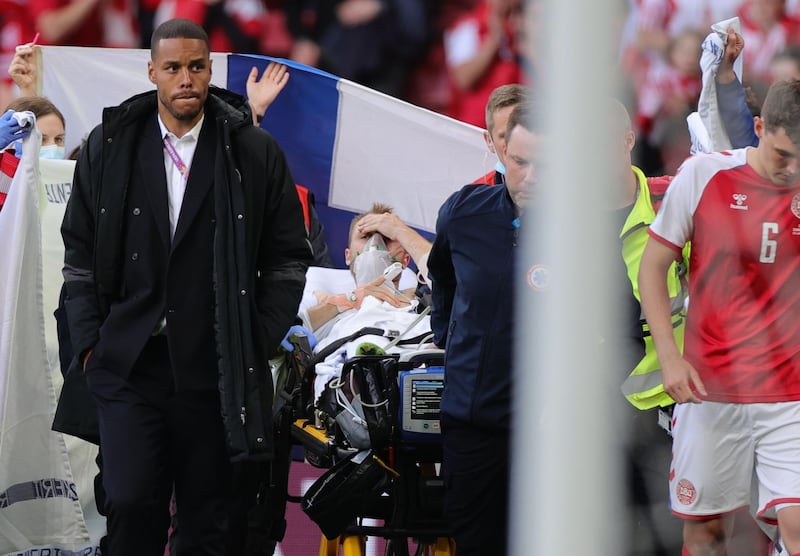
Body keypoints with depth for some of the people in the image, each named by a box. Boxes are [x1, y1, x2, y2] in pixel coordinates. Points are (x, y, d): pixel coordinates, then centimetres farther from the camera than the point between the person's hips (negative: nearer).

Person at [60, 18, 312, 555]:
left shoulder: (256, 153, 1)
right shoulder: (108, 146, 4)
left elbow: (289, 258, 7)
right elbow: (80, 252, 9)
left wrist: (258, 344, 0)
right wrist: (90, 341, 2)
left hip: (215, 368, 0)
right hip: (128, 365, 0)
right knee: (131, 504, -9)